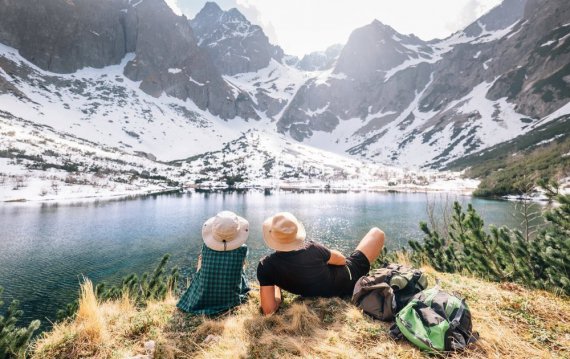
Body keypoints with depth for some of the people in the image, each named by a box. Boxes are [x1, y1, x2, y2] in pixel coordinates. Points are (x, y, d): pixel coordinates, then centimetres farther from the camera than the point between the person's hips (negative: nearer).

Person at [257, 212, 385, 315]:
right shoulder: (311, 249, -33)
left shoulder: (265, 266, -27)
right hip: (345, 280, -3)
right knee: (377, 233, 14)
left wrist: (277, 286, -7)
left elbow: (269, 310, -24)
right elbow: (341, 259, -12)